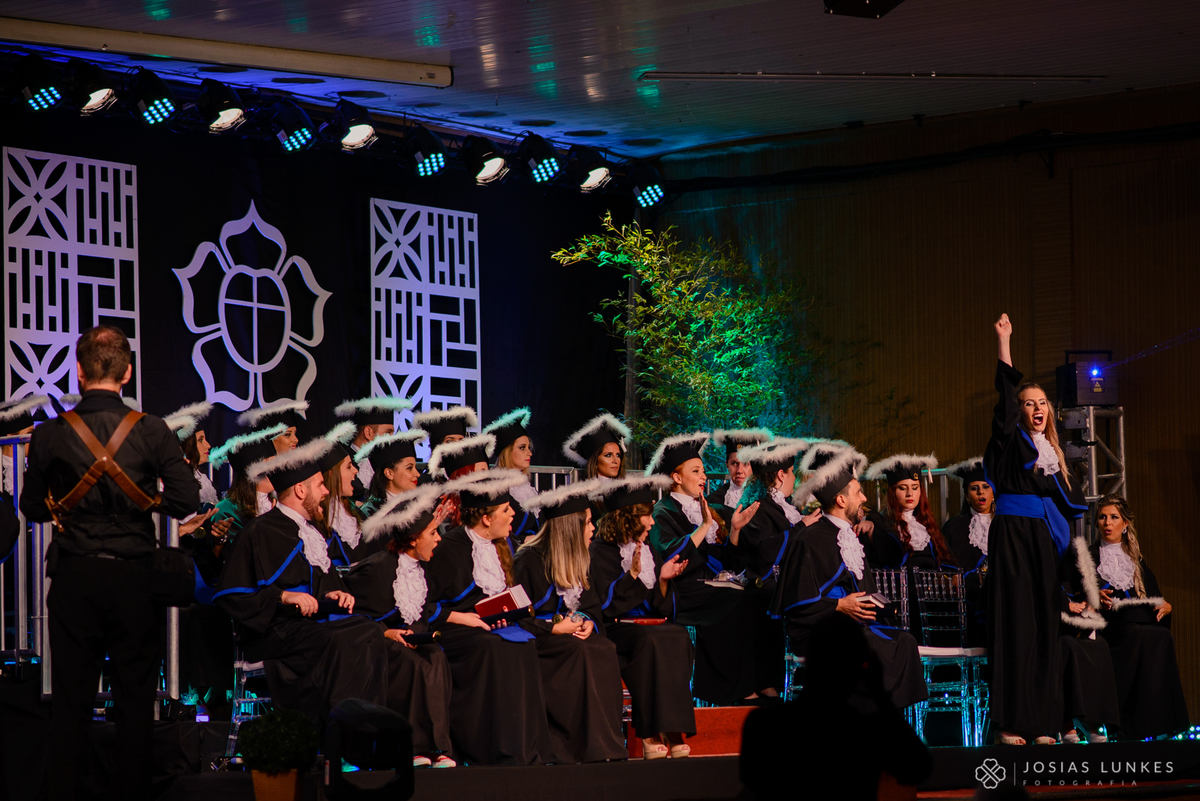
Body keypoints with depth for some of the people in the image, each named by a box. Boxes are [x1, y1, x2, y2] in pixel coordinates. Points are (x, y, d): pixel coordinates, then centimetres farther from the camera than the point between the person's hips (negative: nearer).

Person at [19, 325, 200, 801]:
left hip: (73, 578, 0)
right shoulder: (153, 432, -8)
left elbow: (32, 508, 2)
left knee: (70, 703, 8)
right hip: (133, 575, 0)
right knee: (135, 699, 9)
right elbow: (186, 502, -9)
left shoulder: (50, 435, -7)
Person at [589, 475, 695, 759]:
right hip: (615, 629, -5)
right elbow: (605, 604, -11)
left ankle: (673, 730, -32)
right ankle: (650, 733, -35)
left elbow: (662, 607, 14)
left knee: (678, 637, -28)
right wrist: (633, 573, -19)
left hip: (651, 626, 5)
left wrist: (663, 579, -5)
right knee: (651, 642, -36)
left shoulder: (647, 550, 17)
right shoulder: (601, 552, -1)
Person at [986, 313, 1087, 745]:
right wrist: (1003, 342, -11)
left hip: (1045, 536, 6)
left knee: (1045, 626, 2)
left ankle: (1042, 722, 2)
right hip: (1012, 531, -6)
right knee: (1014, 623, -10)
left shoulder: (1053, 450, 21)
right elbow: (1005, 394, -7)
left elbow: (1069, 497, 24)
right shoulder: (1011, 440, 5)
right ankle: (1010, 723, -12)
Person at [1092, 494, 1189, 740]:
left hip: (1142, 625, 4)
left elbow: (1155, 599, 21)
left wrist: (1166, 606, 0)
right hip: (1106, 627, -4)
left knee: (1164, 637, -31)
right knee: (1142, 637, -35)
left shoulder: (1137, 561, 26)